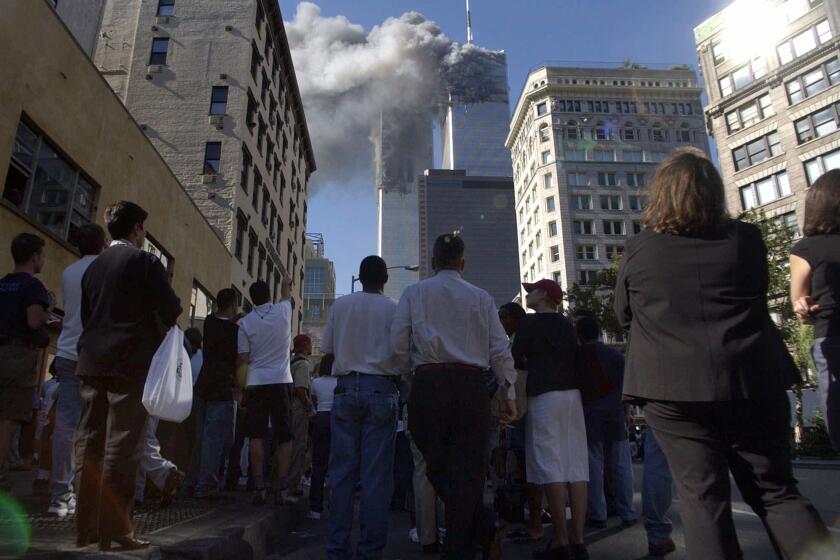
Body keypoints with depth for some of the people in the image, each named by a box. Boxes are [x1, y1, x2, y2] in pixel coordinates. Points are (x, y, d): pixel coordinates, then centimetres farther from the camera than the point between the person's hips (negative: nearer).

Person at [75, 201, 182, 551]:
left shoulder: (94, 266, 14)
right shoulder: (144, 261, -6)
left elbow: (85, 313, 17)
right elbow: (172, 308, -10)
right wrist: (159, 325, 11)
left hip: (92, 362, 7)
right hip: (131, 362, -7)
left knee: (89, 443, 8)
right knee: (121, 446, -5)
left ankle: (86, 526, 14)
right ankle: (114, 529, -2)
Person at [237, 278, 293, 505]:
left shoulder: (246, 322, -1)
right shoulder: (283, 311, 1)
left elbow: (243, 358, -2)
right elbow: (286, 296, 26)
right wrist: (286, 284, 46)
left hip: (256, 383, 0)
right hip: (281, 381, 0)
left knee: (257, 436, 2)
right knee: (284, 437, 4)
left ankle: (259, 488, 1)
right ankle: (280, 488, 2)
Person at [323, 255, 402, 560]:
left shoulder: (340, 305, 4)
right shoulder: (393, 309, 0)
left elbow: (327, 351, 9)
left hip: (347, 388, 2)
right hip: (381, 389, -1)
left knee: (342, 469, 7)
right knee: (376, 472, 2)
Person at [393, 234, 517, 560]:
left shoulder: (414, 293, 8)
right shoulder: (481, 298, 11)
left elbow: (398, 343, 1)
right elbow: (500, 350, 6)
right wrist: (509, 394, 8)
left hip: (429, 385, -1)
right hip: (473, 387, 1)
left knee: (438, 468, 10)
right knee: (468, 470, 6)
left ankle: (486, 531, -4)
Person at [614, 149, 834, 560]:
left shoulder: (638, 250, -2)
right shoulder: (746, 238, 3)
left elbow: (624, 315, 10)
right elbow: (758, 302, 17)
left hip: (673, 387, -2)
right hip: (752, 381, 2)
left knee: (702, 496, 5)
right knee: (776, 491, 14)